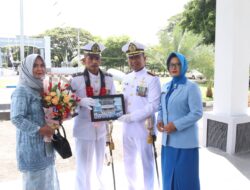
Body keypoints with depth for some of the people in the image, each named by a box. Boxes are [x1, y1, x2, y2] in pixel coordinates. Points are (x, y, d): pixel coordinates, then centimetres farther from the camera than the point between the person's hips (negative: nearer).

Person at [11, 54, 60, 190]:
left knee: (48, 178, 17)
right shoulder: (22, 90, -16)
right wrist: (39, 130, -20)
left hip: (45, 141, 8)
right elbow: (16, 118, -22)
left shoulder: (41, 88, 8)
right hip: (31, 143, -7)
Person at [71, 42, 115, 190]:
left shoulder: (108, 79, 3)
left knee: (101, 165, 19)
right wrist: (82, 102, -26)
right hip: (84, 127, -3)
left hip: (102, 127, 4)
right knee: (84, 166, 6)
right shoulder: (77, 79, -7)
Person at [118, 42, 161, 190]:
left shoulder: (152, 79, -11)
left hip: (143, 127, -7)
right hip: (127, 127, 7)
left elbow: (153, 106, -18)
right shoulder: (126, 79, 9)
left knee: (146, 162, 7)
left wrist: (132, 117, -22)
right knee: (129, 160, 19)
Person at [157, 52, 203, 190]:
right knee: (169, 175, 15)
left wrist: (176, 125, -20)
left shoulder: (191, 87, -9)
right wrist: (159, 120, -4)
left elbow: (197, 113, -14)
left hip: (185, 141, -6)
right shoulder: (165, 86, 11)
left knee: (185, 177, 5)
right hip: (168, 139, 6)